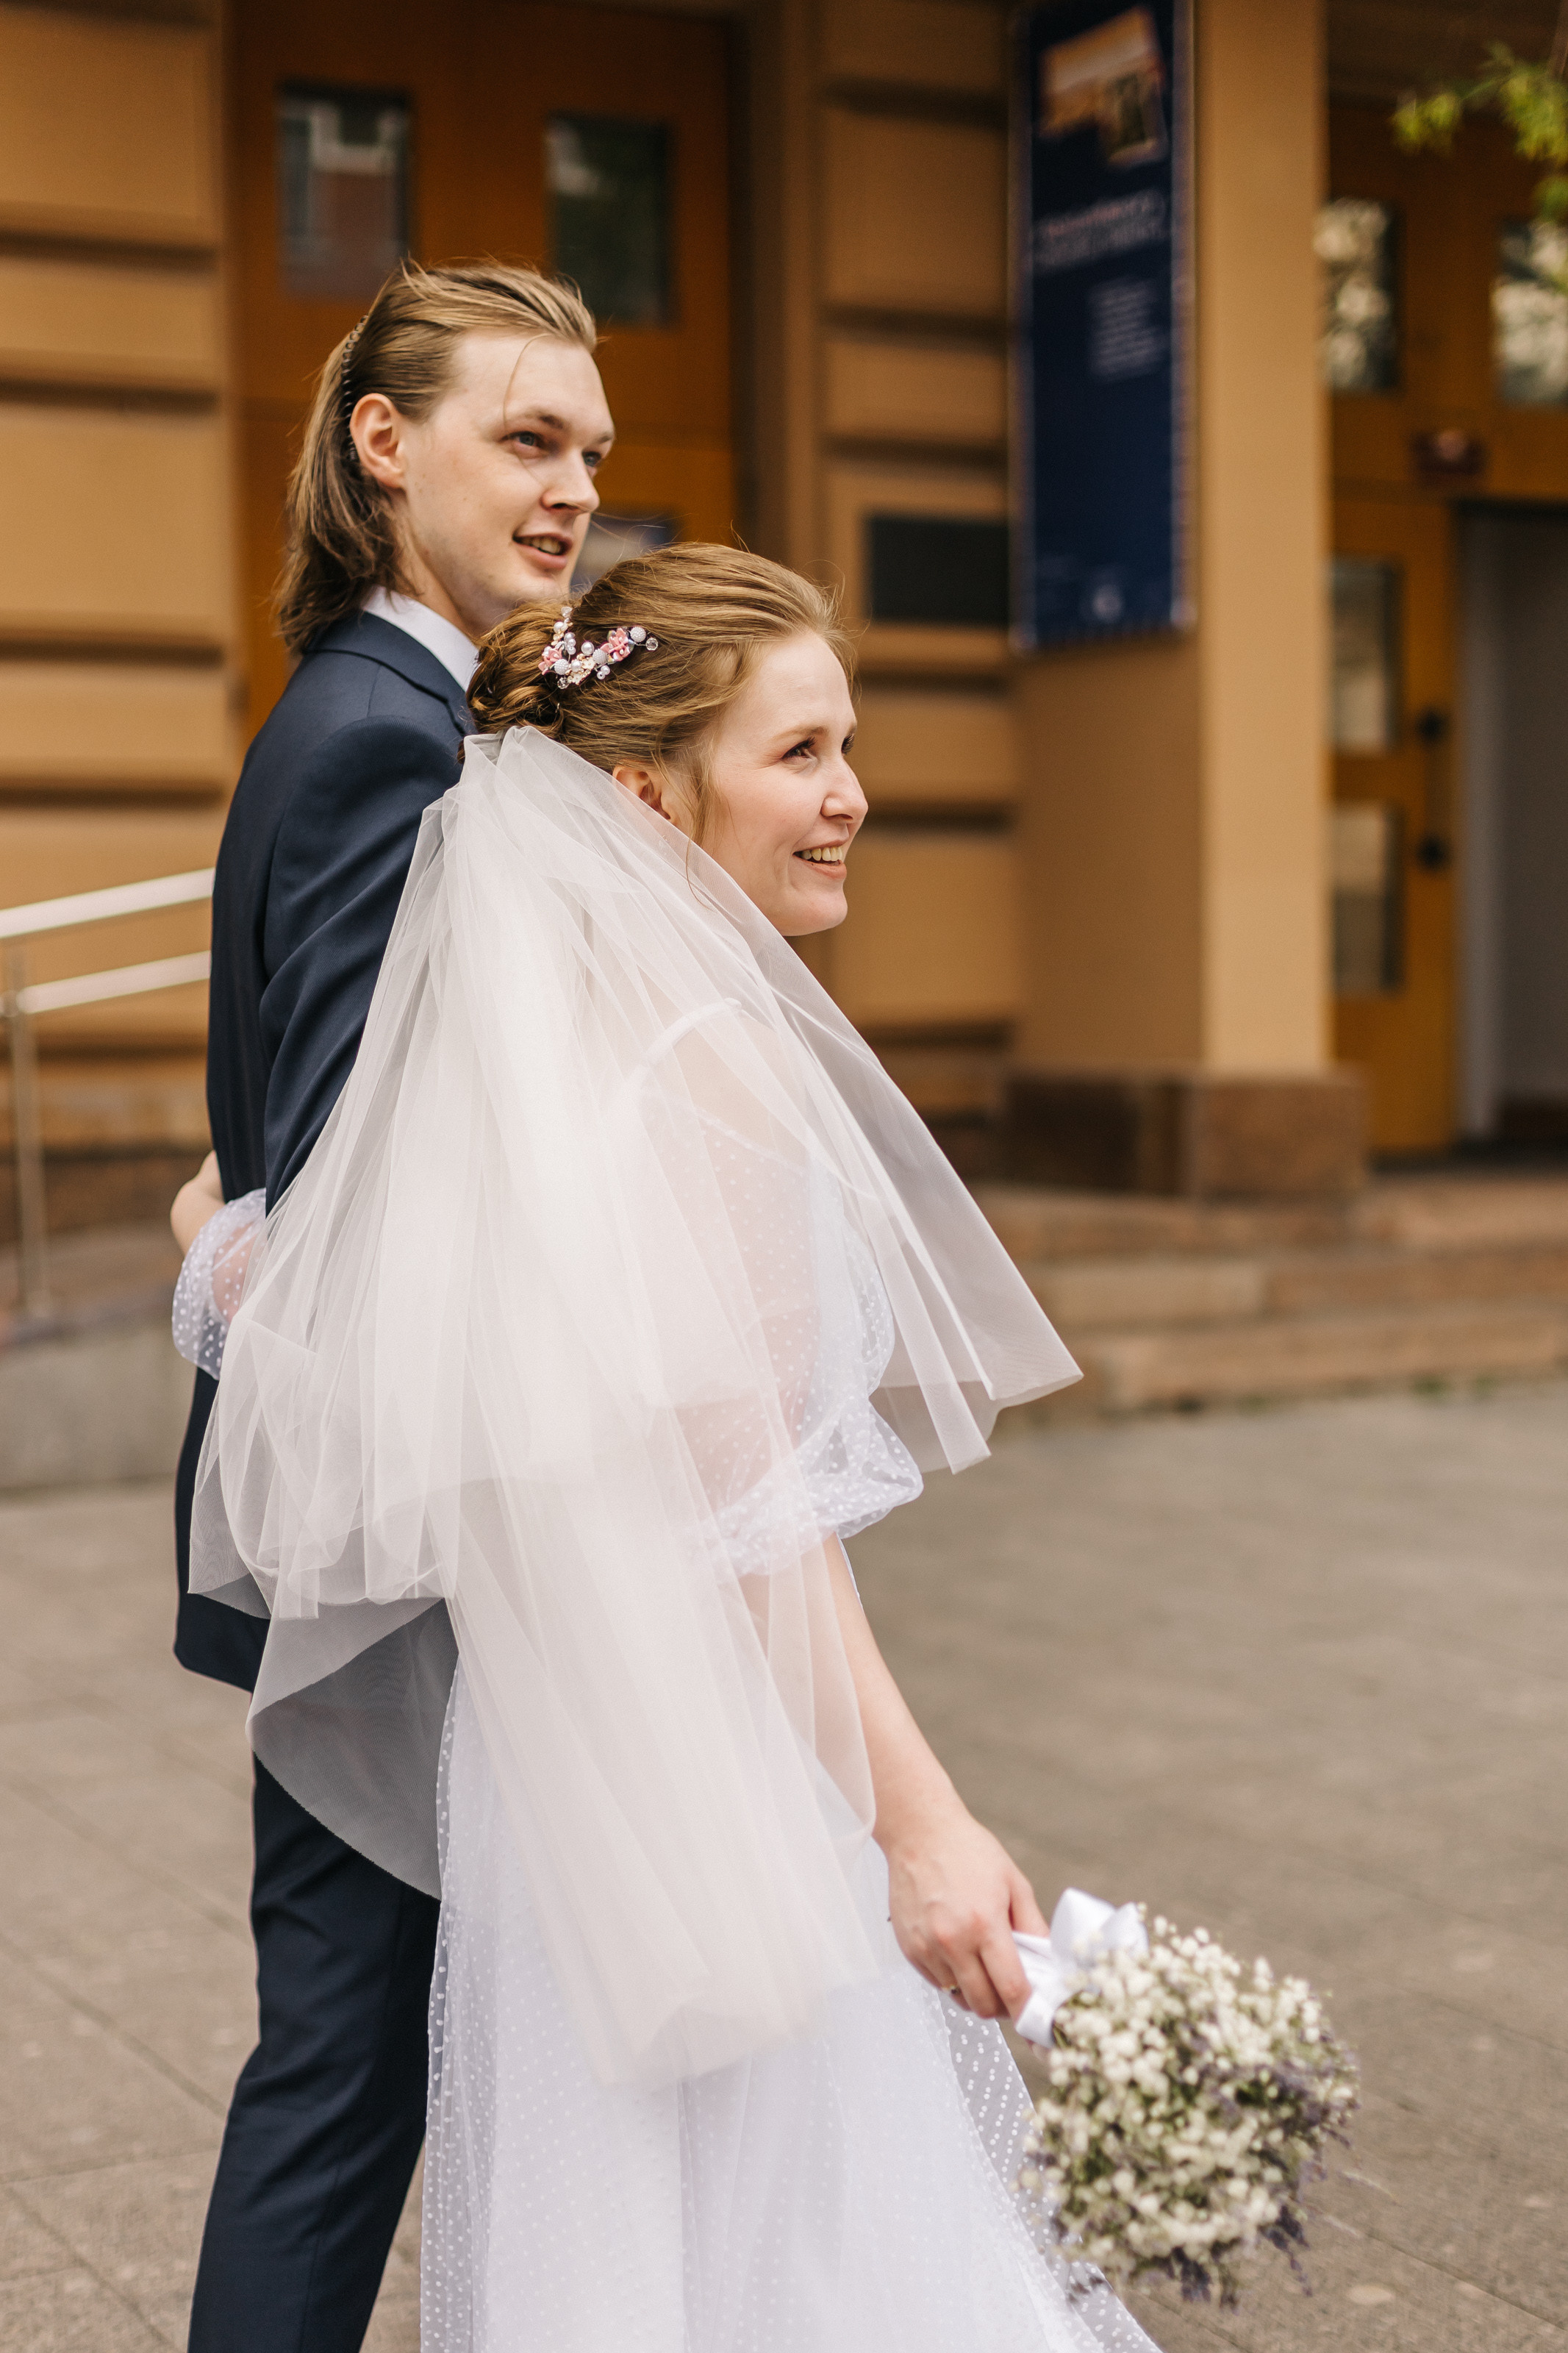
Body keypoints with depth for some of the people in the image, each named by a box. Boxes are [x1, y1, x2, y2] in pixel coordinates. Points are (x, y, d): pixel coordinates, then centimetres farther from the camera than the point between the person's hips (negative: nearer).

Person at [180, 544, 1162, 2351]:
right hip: (715, 1769, -9)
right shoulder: (714, 1056, -19)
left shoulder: (539, 1034, 8)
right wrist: (919, 1820, -21)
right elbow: (748, 1506, -22)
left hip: (570, 1744, 9)